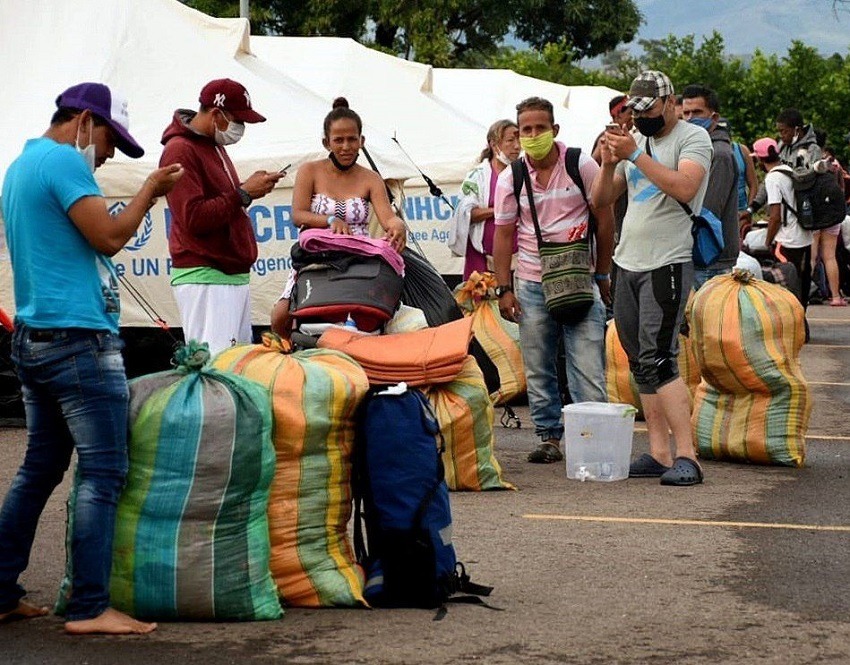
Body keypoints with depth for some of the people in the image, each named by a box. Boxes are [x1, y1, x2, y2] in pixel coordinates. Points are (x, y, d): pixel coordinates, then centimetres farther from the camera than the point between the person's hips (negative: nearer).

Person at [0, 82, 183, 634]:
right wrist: (151, 192, -3)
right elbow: (109, 236, -14)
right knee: (103, 474, -7)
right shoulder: (64, 160, -11)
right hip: (78, 339, -10)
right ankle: (89, 608, -8)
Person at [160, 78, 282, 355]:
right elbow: (194, 218, -19)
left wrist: (251, 186, 10)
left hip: (234, 273, 10)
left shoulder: (214, 145, 19)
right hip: (203, 277, -10)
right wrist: (244, 194, -15)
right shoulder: (180, 150, -11)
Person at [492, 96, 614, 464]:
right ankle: (550, 436, 15)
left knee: (588, 367, -7)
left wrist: (602, 275, 3)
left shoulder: (582, 166, -3)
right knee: (538, 370, 6)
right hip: (532, 285, 2)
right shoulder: (510, 179, 2)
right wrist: (504, 289, 0)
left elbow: (604, 219, 3)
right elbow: (504, 234, 6)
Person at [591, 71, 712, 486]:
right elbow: (601, 200, 17)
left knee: (658, 361, -17)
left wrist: (635, 156, -21)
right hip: (628, 265, 8)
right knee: (641, 366, 6)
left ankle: (686, 456, -17)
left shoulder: (692, 138, -3)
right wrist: (609, 164, -2)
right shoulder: (637, 142, 19)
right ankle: (659, 454, 10)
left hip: (667, 265, -8)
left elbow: (684, 188, -22)